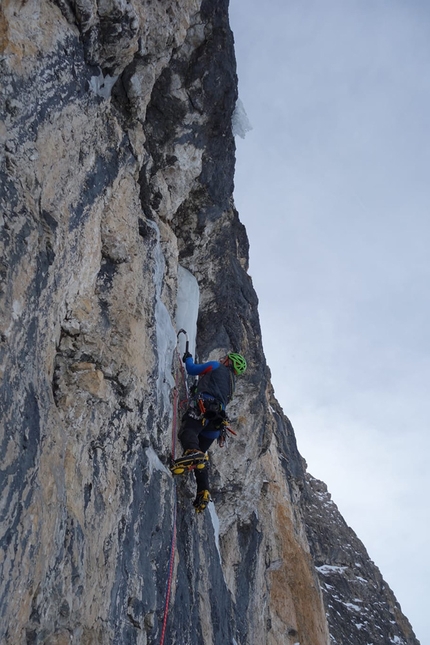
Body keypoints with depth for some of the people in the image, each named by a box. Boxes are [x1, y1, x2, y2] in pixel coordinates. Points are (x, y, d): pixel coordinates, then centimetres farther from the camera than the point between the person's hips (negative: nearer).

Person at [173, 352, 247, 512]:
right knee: (202, 456, 7)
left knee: (187, 430, -30)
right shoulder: (232, 383, 36)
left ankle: (192, 451, -64)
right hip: (218, 420, 7)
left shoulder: (216, 366, 18)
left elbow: (192, 369, 17)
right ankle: (203, 493, -7)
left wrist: (188, 358, 39)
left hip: (203, 406, -7)